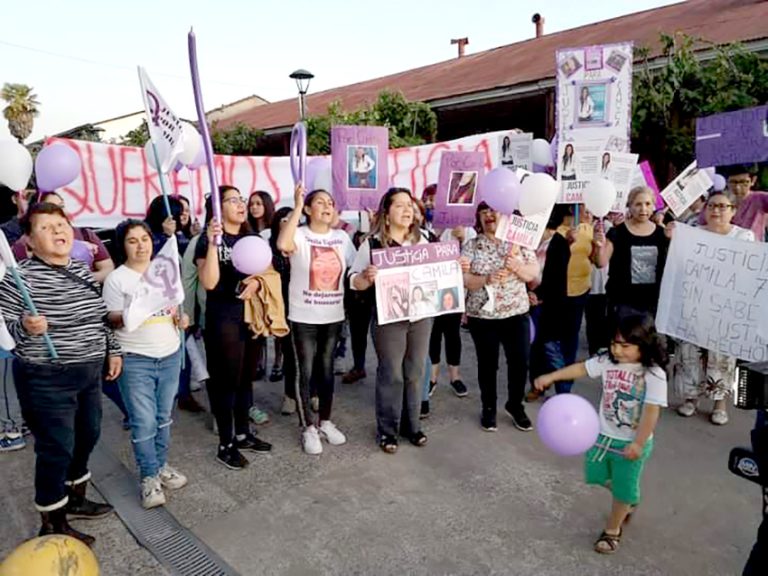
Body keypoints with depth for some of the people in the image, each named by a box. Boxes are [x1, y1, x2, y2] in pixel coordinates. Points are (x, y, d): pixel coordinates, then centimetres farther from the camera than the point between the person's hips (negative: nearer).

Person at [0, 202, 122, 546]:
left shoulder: (82, 269, 5)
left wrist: (113, 350, 14)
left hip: (88, 373, 8)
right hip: (47, 380, -7)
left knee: (87, 436, 19)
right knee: (57, 449, 2)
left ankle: (75, 499, 41)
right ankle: (52, 525, 22)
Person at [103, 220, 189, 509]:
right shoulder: (116, 279, -8)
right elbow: (110, 321, -8)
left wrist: (181, 319, -3)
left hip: (171, 354, 5)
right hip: (135, 360, -5)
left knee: (164, 417, 15)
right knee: (144, 422, 0)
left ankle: (161, 466, 31)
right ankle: (149, 477, 15)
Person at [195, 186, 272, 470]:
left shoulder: (252, 238, 11)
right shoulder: (208, 239, -8)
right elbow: (209, 282, -20)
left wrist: (257, 281, -8)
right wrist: (213, 243, -28)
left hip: (252, 316, 6)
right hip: (223, 319, -6)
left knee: (246, 378, 15)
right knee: (226, 380, 1)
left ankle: (243, 434, 30)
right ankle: (225, 444, 14)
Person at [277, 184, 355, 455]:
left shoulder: (342, 237, 5)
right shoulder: (300, 235, -10)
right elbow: (283, 244, -33)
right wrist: (297, 207, -30)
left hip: (333, 316, 4)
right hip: (304, 317, -4)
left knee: (327, 370, 15)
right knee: (305, 372, 4)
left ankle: (325, 421, 30)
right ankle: (308, 427, 19)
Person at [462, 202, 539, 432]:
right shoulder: (471, 246, -1)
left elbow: (533, 273, -2)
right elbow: (464, 280, -9)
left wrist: (517, 267, -22)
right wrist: (486, 279, -27)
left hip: (516, 313, 2)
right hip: (482, 315, -1)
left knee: (520, 362, 6)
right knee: (487, 364, 8)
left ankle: (515, 405, 28)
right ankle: (488, 408, 26)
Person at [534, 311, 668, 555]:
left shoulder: (654, 375, -22)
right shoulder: (608, 361, -9)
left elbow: (651, 412, -22)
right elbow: (582, 368, 1)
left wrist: (638, 444, -23)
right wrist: (551, 376, -7)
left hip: (631, 442, -5)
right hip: (604, 434, 5)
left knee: (623, 489, 10)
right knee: (596, 474, 20)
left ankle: (612, 530, 35)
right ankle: (627, 502, 49)